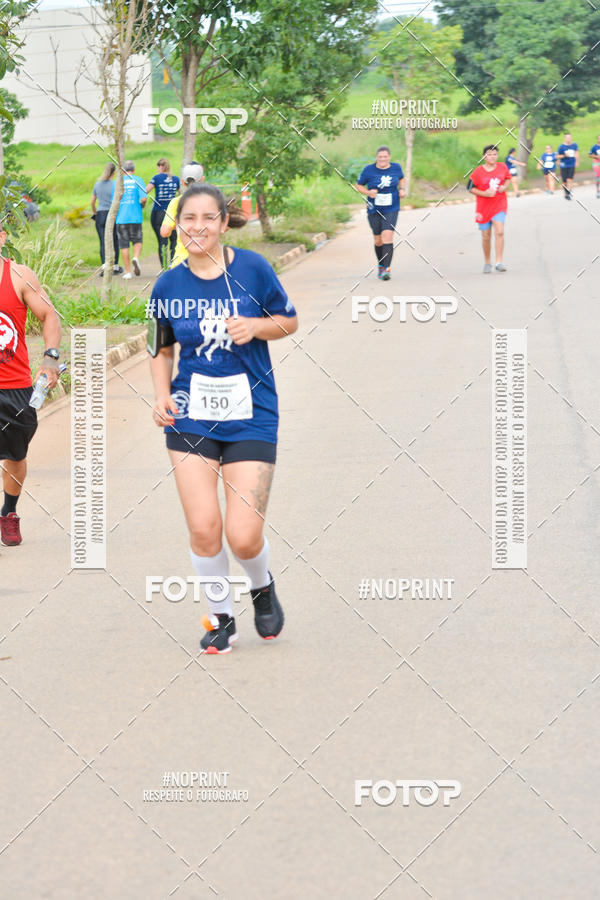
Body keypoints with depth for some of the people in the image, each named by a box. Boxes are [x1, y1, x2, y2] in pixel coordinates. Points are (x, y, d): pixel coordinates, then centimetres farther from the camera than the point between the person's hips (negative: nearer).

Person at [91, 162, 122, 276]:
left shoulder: (97, 184, 4)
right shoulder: (115, 185, -9)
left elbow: (92, 202, 9)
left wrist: (94, 213, 25)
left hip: (100, 215, 3)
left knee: (103, 242, 2)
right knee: (114, 241, 12)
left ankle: (104, 266, -13)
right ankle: (115, 267, 21)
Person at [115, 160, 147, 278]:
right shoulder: (138, 180, -1)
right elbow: (143, 198, -11)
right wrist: (142, 206, 10)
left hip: (121, 217, 1)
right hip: (135, 217, -1)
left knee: (124, 244, 6)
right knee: (137, 241, 13)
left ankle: (127, 271, 6)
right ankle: (136, 258, -16)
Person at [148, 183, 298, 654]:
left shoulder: (252, 267, -6)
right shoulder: (169, 285, -1)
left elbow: (290, 321, 5)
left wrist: (254, 326, -14)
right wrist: (162, 397, -3)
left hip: (250, 416, -2)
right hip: (191, 416, 2)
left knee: (243, 536, -8)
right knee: (203, 528, -5)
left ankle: (262, 585, 27)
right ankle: (221, 617, 18)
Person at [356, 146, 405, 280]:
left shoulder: (396, 167, 0)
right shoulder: (369, 170, -6)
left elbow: (401, 178, 21)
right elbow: (359, 186, 3)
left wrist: (401, 189, 2)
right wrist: (368, 192, -16)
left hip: (391, 209, -1)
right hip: (374, 210, 1)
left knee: (387, 236, -18)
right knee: (378, 241, 9)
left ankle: (387, 269, -21)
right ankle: (380, 266, 33)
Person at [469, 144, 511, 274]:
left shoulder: (503, 167, -1)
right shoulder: (478, 172, -8)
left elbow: (508, 178, 18)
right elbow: (471, 188, -3)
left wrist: (504, 186, -4)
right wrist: (484, 193, -17)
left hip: (499, 206, 0)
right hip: (483, 208, 0)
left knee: (499, 232, -17)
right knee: (486, 236, 7)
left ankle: (499, 262, -17)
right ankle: (487, 263, 25)